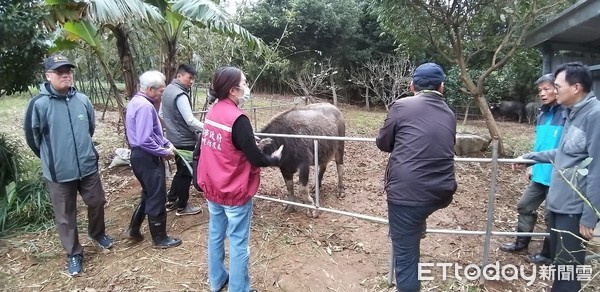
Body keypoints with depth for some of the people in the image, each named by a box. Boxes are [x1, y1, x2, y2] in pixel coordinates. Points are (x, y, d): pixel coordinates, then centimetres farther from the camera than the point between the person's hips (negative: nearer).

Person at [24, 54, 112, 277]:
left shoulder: (82, 100, -3)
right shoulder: (39, 104, -15)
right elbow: (33, 138, -3)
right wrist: (52, 158, 10)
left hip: (88, 166, 3)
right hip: (58, 173, -3)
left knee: (97, 203, 18)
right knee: (65, 216, 11)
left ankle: (97, 233, 47)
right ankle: (74, 254, 30)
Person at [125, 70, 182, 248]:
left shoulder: (137, 101, 11)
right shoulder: (145, 106, -23)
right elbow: (145, 140, -28)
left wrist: (167, 143, 9)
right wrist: (164, 152, -16)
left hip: (142, 156, 10)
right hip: (148, 158, -10)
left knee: (149, 195, 24)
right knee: (157, 198, 3)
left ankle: (134, 230, 34)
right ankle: (160, 239, 17)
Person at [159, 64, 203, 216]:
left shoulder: (167, 90, 9)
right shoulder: (180, 95, -22)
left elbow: (161, 114, 18)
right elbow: (190, 121, -25)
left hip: (174, 139, 10)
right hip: (185, 141, -10)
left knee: (180, 171, 21)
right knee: (186, 173, 4)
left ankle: (171, 201, 31)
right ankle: (182, 206, 17)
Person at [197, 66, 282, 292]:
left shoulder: (212, 113, 0)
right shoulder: (238, 119, -23)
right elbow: (256, 160, -19)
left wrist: (248, 142, 14)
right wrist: (274, 158, 0)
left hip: (212, 188, 8)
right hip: (235, 192, -8)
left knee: (215, 235, 20)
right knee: (238, 243, 7)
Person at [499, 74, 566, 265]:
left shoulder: (566, 115, -16)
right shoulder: (542, 114, 8)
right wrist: (533, 166, 19)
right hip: (540, 174, 8)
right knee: (525, 206, 15)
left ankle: (548, 254, 24)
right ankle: (521, 242, 32)